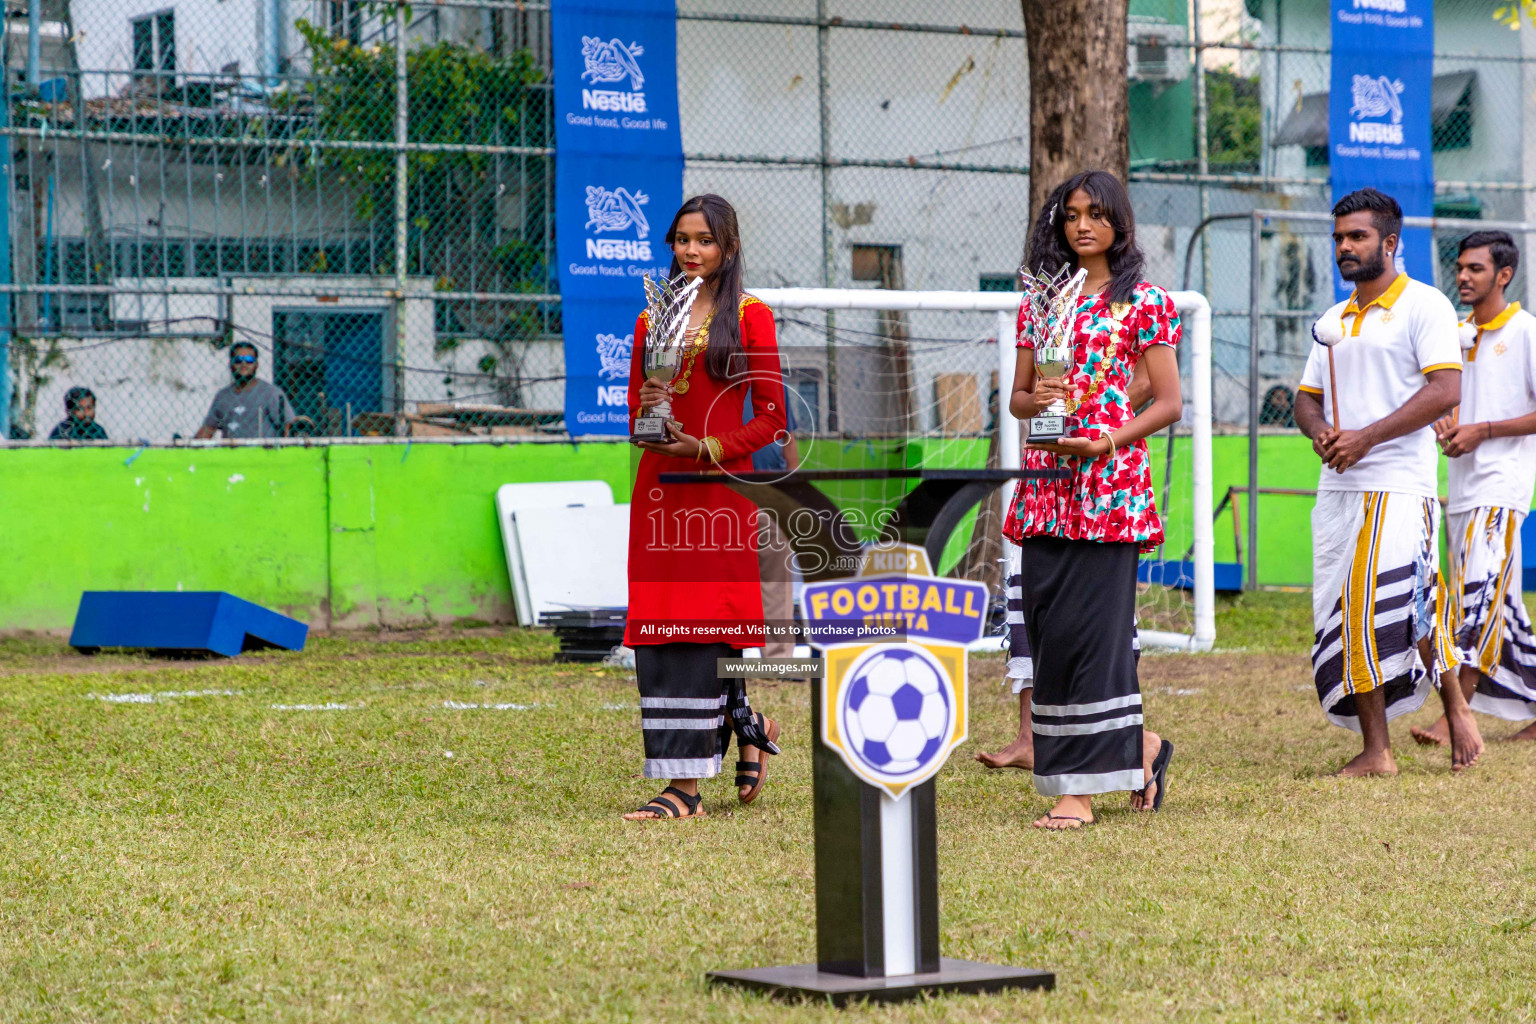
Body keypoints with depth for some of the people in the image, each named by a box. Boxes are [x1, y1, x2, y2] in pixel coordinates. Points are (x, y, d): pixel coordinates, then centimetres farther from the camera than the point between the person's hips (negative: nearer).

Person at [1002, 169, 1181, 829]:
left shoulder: (1144, 303, 1)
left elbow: (1169, 403, -1)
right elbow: (1017, 397, 18)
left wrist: (1108, 440, -15)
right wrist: (1036, 399, -6)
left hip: (1109, 481, -5)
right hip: (1046, 482, 5)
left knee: (1090, 625, -9)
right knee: (1047, 624, 2)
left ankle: (1079, 790, -7)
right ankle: (1138, 745, 21)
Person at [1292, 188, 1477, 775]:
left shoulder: (1424, 305, -3)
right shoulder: (1334, 320, 19)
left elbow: (1444, 391, -13)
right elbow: (1307, 396, 22)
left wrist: (1364, 438, -17)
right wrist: (1320, 431, -3)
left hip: (1399, 484, -7)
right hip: (1338, 487, 7)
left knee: (1404, 610, -16)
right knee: (1348, 617, 2)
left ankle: (1455, 707, 7)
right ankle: (1376, 750, 6)